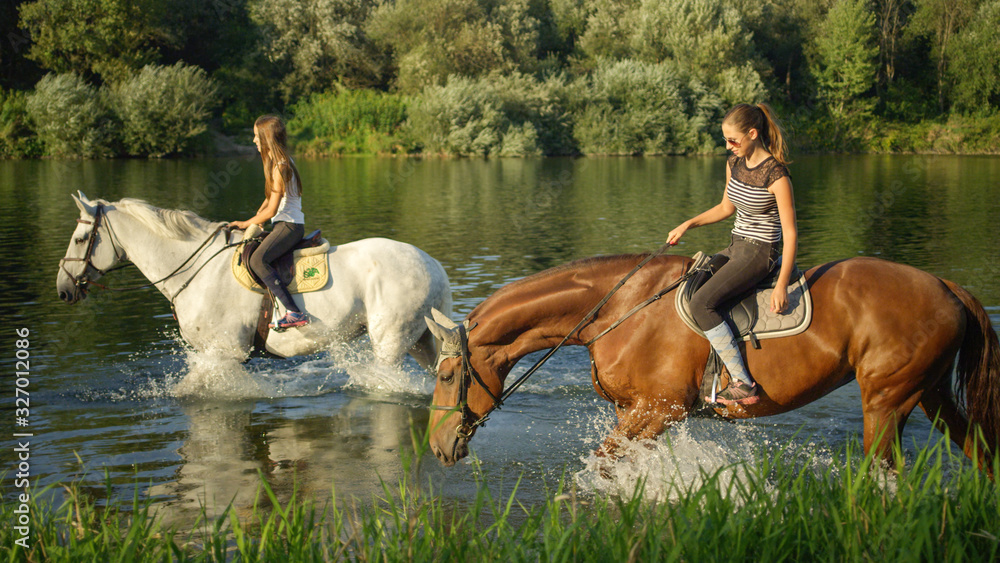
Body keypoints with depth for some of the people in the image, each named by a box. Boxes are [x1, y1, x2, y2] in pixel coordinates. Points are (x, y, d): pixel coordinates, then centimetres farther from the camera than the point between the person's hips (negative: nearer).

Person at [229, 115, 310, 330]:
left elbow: (271, 210, -17)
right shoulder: (279, 162, 14)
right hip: (284, 224, 11)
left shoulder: (279, 167, -17)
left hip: (289, 225, -11)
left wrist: (246, 223, -5)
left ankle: (295, 313, -33)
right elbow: (270, 198, 23)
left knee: (257, 260, -28)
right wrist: (257, 217, 7)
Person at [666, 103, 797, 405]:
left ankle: (743, 384, -25)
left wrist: (781, 286, -25)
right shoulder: (735, 163, 5)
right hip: (736, 248, 9)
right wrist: (688, 224, 8)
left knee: (701, 302, -26)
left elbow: (790, 233, -19)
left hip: (760, 253, -9)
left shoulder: (776, 175, -20)